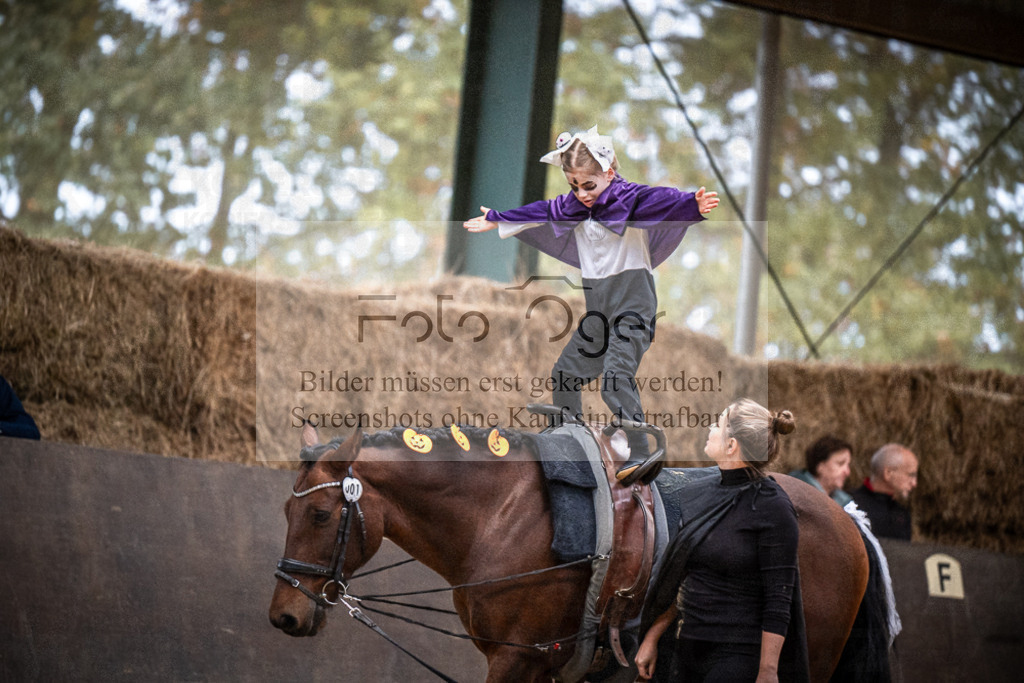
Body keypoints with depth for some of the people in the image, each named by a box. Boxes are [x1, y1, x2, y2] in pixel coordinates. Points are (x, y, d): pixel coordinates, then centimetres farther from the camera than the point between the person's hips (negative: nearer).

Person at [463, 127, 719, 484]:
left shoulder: (630, 199, -13)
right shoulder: (571, 206, 8)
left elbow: (660, 201, -32)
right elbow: (539, 212, 23)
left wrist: (694, 204, -52)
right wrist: (496, 220, 35)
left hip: (633, 306, -8)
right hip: (598, 307, 8)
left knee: (616, 379, -22)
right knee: (565, 373, 14)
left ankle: (640, 455, -20)